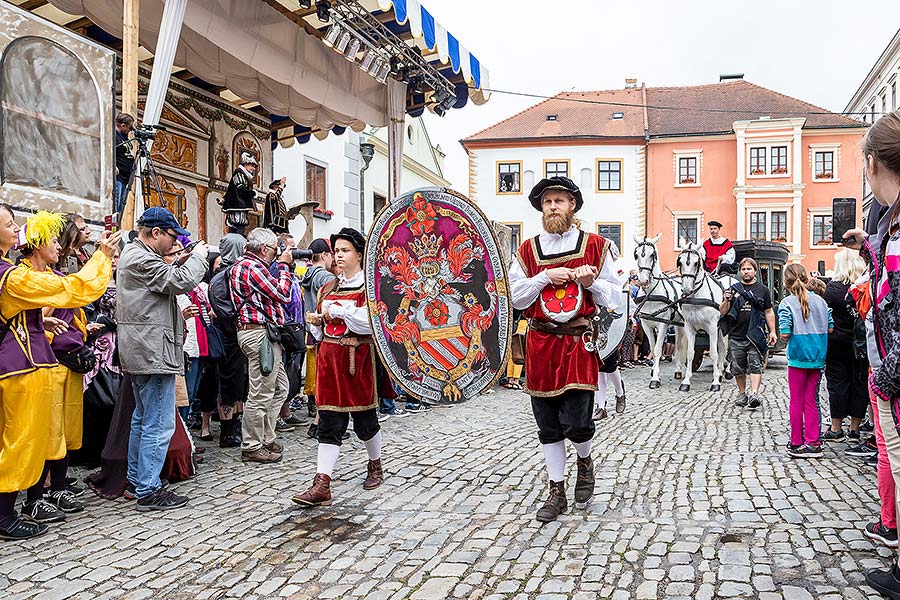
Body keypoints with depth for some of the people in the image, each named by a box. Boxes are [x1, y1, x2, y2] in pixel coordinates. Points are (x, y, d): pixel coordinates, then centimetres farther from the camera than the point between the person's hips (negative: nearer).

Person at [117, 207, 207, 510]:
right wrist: (198, 256, -8)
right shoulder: (142, 259, -17)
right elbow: (182, 282, -23)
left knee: (142, 418, 21)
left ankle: (136, 478, 32)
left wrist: (179, 263, 8)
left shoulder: (133, 253, 17)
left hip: (140, 352, 12)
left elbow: (164, 280, 22)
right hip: (153, 353, -12)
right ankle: (149, 491, -2)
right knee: (159, 425, -7)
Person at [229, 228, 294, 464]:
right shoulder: (252, 267, -15)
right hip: (260, 333, -11)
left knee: (280, 388, 17)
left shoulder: (244, 264, 19)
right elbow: (282, 295, -15)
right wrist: (284, 265, -3)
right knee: (261, 394, -4)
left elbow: (272, 292, 21)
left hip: (264, 334, 11)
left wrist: (283, 265, 15)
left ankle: (266, 439, 24)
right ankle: (252, 447, 5)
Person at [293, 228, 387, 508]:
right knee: (329, 422, -1)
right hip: (329, 358, 5)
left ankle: (375, 466, 34)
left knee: (364, 418, 9)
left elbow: (371, 323, -19)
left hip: (358, 359, -5)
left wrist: (338, 310, -17)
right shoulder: (328, 288, 15)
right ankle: (322, 485, -5)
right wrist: (316, 321, 0)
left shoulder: (368, 287, -4)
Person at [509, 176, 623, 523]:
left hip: (580, 341, -2)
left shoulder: (595, 245, 5)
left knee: (576, 421, -10)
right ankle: (557, 492, 21)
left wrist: (591, 282, -10)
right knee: (548, 425, 7)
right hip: (541, 344, 2)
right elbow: (515, 298, 3)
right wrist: (546, 276, -8)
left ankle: (585, 462, 24)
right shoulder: (528, 250, 9)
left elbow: (613, 296, 8)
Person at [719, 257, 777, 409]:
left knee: (755, 365, -11)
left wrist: (772, 331, 6)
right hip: (736, 336, 2)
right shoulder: (733, 289, 10)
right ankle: (742, 394, 20)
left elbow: (769, 312, 12)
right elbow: (722, 312, 8)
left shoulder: (763, 290, 10)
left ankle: (754, 394, -17)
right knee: (738, 368, 7)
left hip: (756, 335, -2)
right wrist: (726, 301, -12)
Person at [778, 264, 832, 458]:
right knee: (811, 400, 11)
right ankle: (813, 443, 14)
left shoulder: (787, 303, -10)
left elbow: (785, 334, -16)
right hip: (818, 357, 4)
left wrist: (786, 339, 5)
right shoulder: (820, 300, 3)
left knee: (796, 401, 7)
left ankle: (797, 444, 14)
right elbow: (830, 328, 5)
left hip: (797, 357, -4)